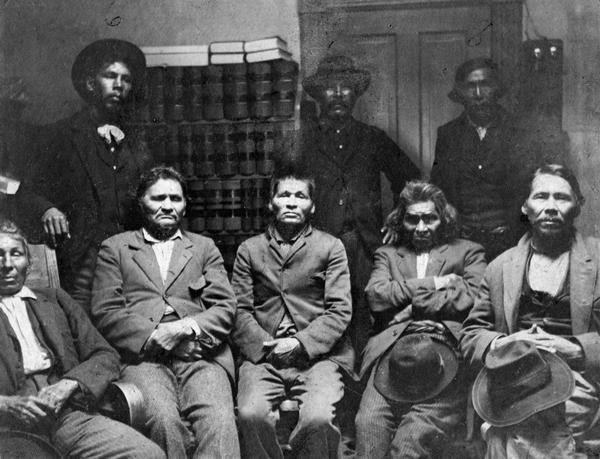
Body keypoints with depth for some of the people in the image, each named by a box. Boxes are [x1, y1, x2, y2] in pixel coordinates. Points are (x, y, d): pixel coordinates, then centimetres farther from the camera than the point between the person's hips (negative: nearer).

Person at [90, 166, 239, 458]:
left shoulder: (205, 247, 23)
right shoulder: (114, 248, 18)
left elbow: (225, 308, 11)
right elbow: (104, 312, 6)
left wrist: (186, 328, -9)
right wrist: (156, 337, -8)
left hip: (200, 355, 1)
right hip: (142, 355, -1)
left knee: (219, 420, -29)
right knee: (163, 420, -32)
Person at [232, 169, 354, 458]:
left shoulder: (331, 247, 10)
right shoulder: (249, 249, 15)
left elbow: (340, 310, 2)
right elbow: (240, 310, 8)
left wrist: (301, 343, -11)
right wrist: (263, 345, -9)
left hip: (318, 353, -1)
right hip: (262, 355, 1)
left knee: (318, 418, -28)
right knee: (250, 415, -27)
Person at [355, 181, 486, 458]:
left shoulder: (468, 252, 24)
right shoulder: (387, 254, 29)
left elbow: (472, 298, 5)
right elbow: (375, 295, 9)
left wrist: (409, 296, 4)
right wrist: (432, 284, 5)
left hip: (445, 349, -1)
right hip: (391, 352, 2)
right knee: (369, 437, -23)